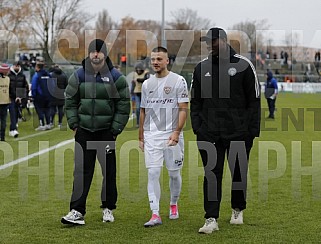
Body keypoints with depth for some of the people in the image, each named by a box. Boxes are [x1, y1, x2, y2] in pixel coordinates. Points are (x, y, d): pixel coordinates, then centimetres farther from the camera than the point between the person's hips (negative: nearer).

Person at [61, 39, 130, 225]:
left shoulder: (116, 77, -2)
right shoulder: (78, 76, 4)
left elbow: (124, 105, -1)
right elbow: (70, 102, 11)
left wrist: (115, 130, -6)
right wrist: (74, 124, 1)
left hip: (107, 131, -1)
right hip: (84, 132, 1)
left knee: (109, 171, 6)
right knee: (82, 171, -3)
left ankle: (108, 208, 20)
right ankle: (77, 211, -4)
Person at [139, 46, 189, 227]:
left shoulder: (178, 81, -3)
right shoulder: (147, 84, 11)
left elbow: (183, 109, -7)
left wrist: (177, 132, -18)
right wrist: (141, 137, 14)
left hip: (171, 134, -3)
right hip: (151, 136, 3)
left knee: (174, 173, 8)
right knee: (153, 173, -6)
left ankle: (174, 205, 31)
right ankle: (155, 214, -8)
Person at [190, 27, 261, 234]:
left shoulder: (243, 65, -3)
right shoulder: (201, 68, 7)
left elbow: (254, 100, -2)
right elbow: (196, 101, 12)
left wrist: (253, 129, -7)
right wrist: (197, 127, 1)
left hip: (238, 133, -2)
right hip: (210, 134, 2)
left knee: (239, 174, 10)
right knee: (212, 175, -3)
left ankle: (238, 211, 30)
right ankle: (212, 219, -3)